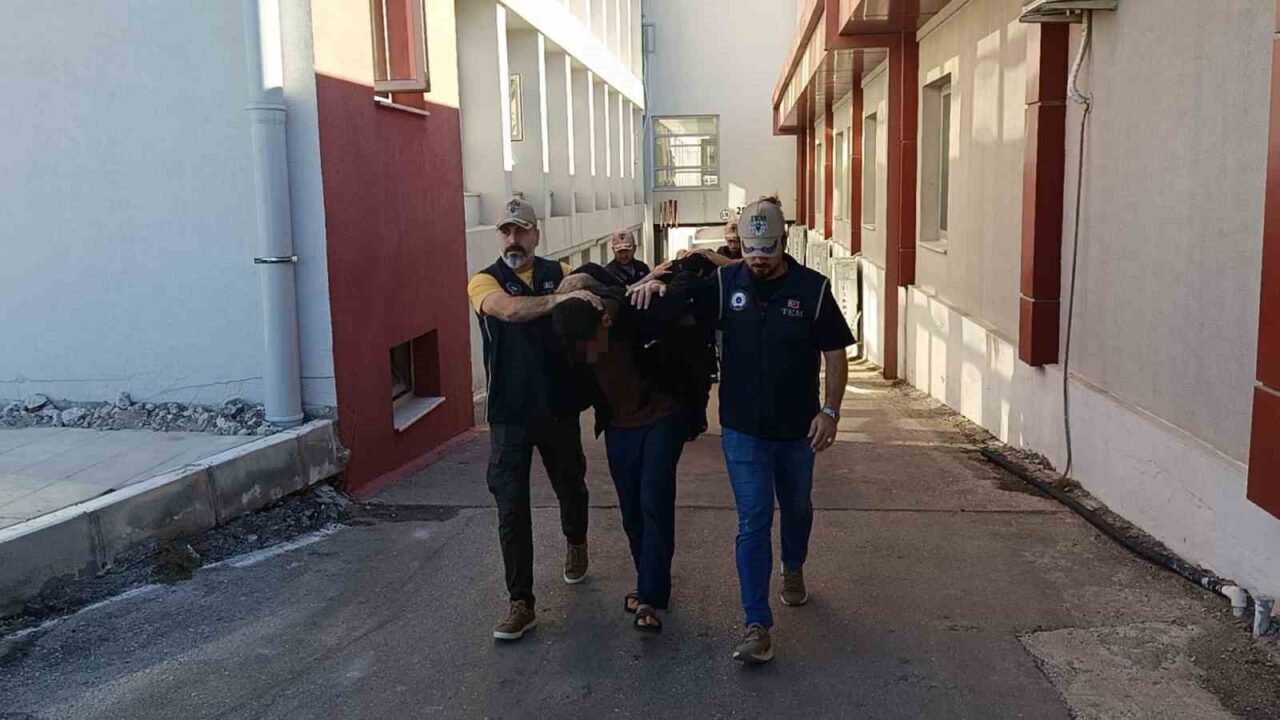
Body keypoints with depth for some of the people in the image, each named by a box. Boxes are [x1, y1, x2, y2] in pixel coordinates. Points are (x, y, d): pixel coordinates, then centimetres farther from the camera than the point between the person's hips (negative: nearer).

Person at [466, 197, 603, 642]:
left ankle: (575, 543, 52)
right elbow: (510, 309, -25)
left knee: (570, 486, 21)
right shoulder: (484, 281, -5)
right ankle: (521, 604, 9)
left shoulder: (560, 273, 3)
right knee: (511, 510, -2)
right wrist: (561, 298, -36)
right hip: (509, 414, -2)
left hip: (558, 408, 2)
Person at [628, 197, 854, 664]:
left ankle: (793, 570, 52)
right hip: (743, 429, -1)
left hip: (796, 429, 1)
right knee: (753, 522, -4)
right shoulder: (725, 283, -4)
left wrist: (830, 410, -11)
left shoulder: (812, 289, -8)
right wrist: (656, 285, -13)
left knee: (796, 507, 22)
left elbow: (835, 354, -3)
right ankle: (757, 626, 0)